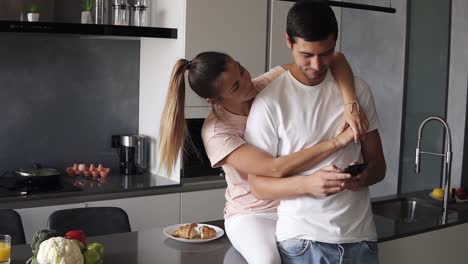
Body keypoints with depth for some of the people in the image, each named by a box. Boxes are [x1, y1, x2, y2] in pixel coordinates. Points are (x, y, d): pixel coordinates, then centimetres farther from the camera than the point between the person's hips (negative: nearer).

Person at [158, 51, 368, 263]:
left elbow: (334, 59, -11)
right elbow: (276, 168, -29)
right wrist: (337, 141, -31)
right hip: (252, 215, -3)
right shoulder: (216, 131, -19)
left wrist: (350, 104, -28)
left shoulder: (271, 84, -8)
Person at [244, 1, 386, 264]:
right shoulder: (269, 102, -9)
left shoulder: (358, 89, 2)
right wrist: (308, 183, -24)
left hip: (360, 236, 3)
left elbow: (378, 164, 8)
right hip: (302, 240, -3)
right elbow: (258, 185, -7)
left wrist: (364, 176, -15)